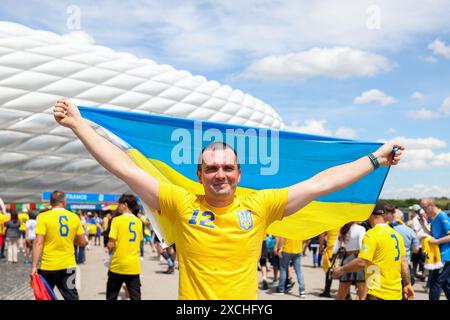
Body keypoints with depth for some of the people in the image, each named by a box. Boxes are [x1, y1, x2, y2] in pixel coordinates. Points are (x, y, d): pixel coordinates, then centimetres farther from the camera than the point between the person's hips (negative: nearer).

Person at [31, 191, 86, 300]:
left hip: (48, 266, -2)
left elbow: (38, 243, -14)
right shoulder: (74, 217, 1)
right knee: (71, 296, 9)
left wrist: (34, 266, -11)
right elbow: (82, 242, 5)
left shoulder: (43, 217, -8)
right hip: (68, 265, 2)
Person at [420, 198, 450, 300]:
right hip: (439, 255, 10)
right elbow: (433, 235, 20)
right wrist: (423, 224, 9)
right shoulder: (433, 219, 13)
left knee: (435, 282, -5)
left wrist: (436, 241, -22)